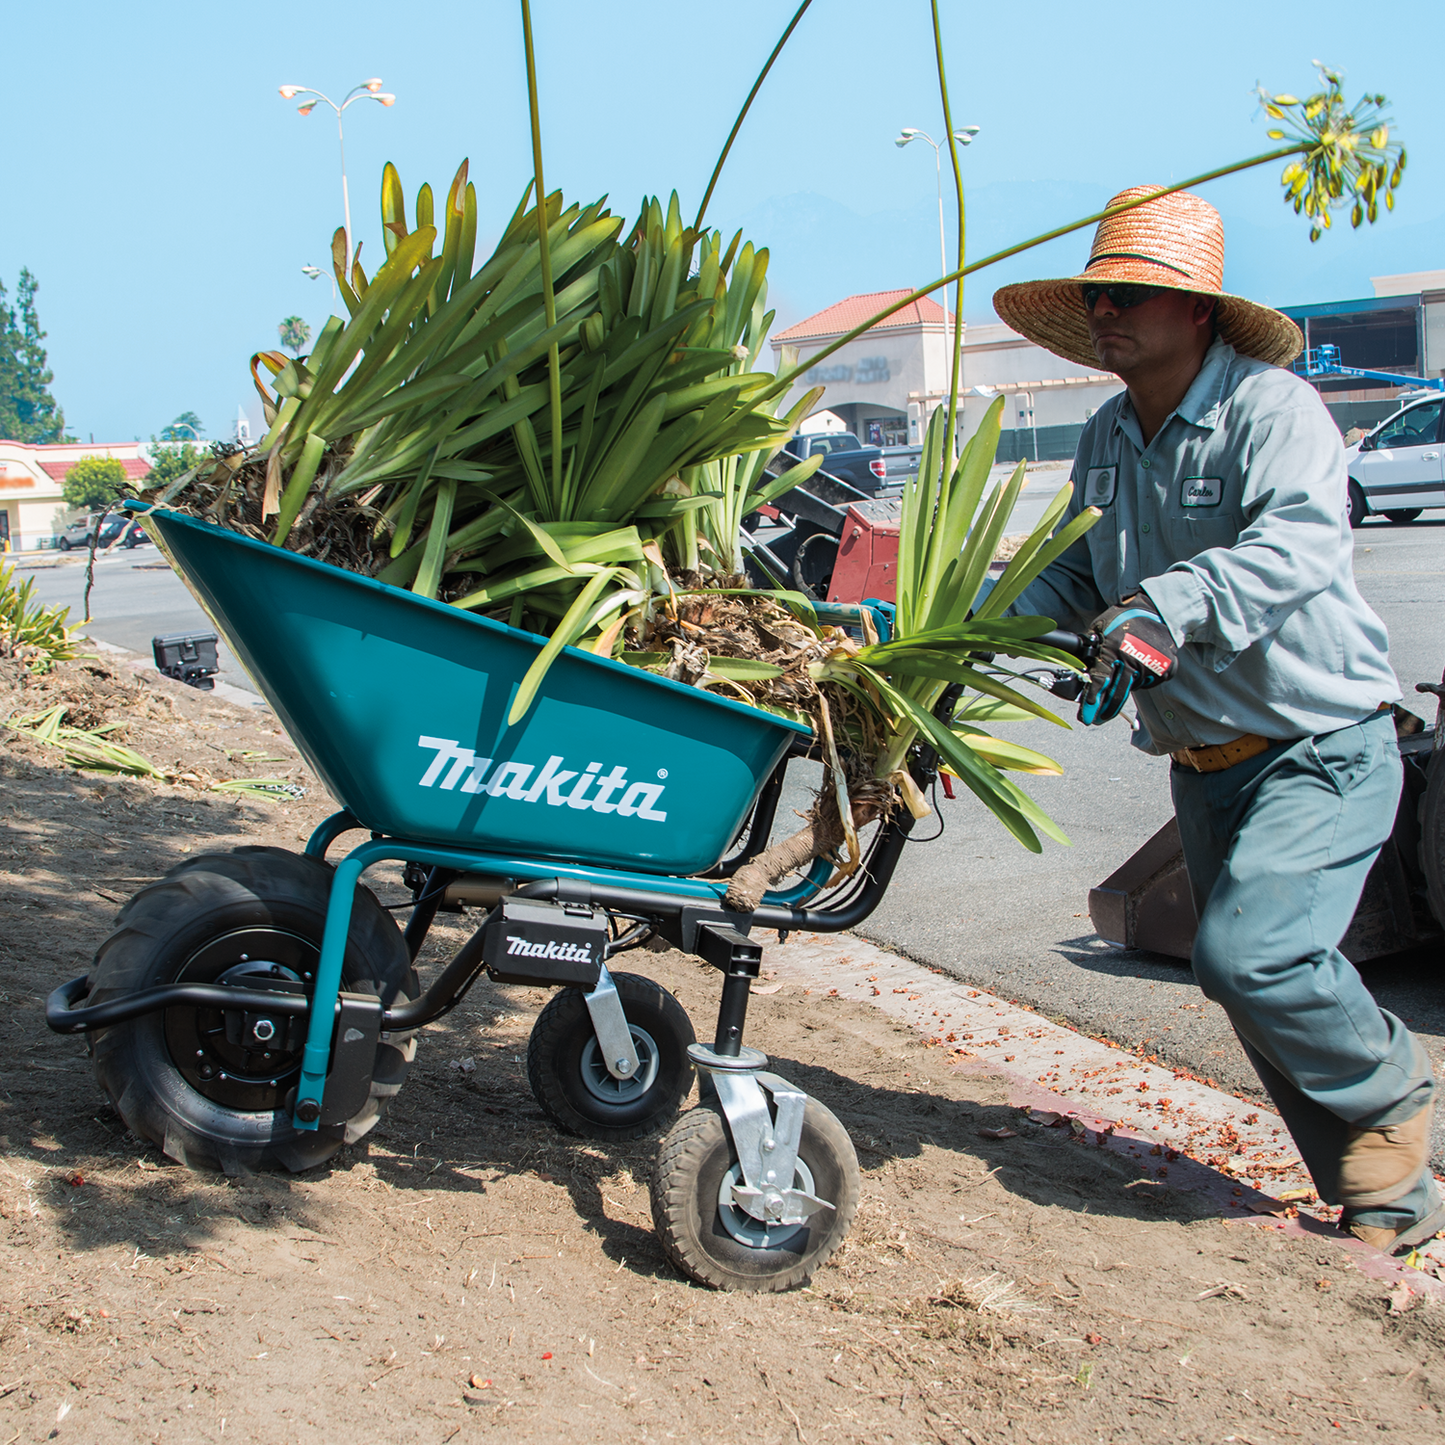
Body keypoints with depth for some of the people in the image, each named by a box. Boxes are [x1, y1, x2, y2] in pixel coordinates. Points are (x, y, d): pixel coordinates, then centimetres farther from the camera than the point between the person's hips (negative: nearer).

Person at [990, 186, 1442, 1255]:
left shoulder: (1271, 406, -16)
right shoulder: (1108, 440, 8)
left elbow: (1300, 545, -32)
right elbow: (1079, 575, 14)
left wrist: (1162, 609, -44)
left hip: (1322, 746, -8)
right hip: (1204, 759, 8)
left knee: (1250, 950, -22)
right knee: (1263, 980, 10)